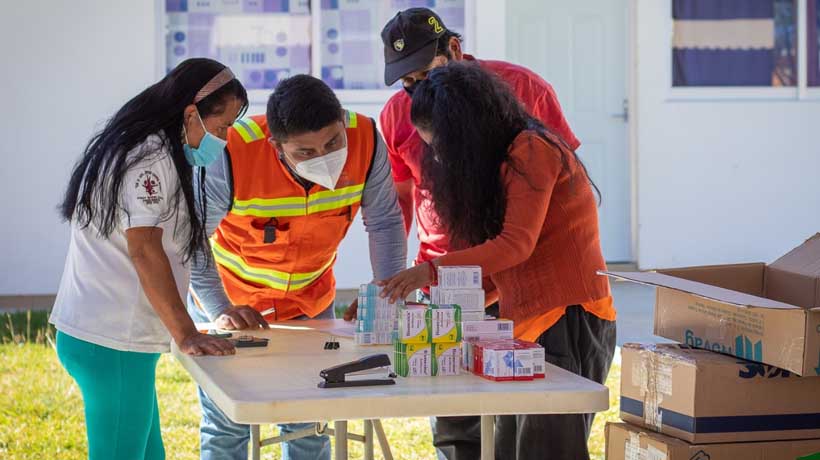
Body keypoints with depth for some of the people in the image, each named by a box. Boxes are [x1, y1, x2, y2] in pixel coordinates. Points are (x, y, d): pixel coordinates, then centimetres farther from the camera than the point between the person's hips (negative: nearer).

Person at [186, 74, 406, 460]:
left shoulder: (366, 141, -23)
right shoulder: (233, 154, -32)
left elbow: (384, 224, -8)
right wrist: (220, 309, -28)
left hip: (311, 304, 3)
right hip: (230, 301, -2)